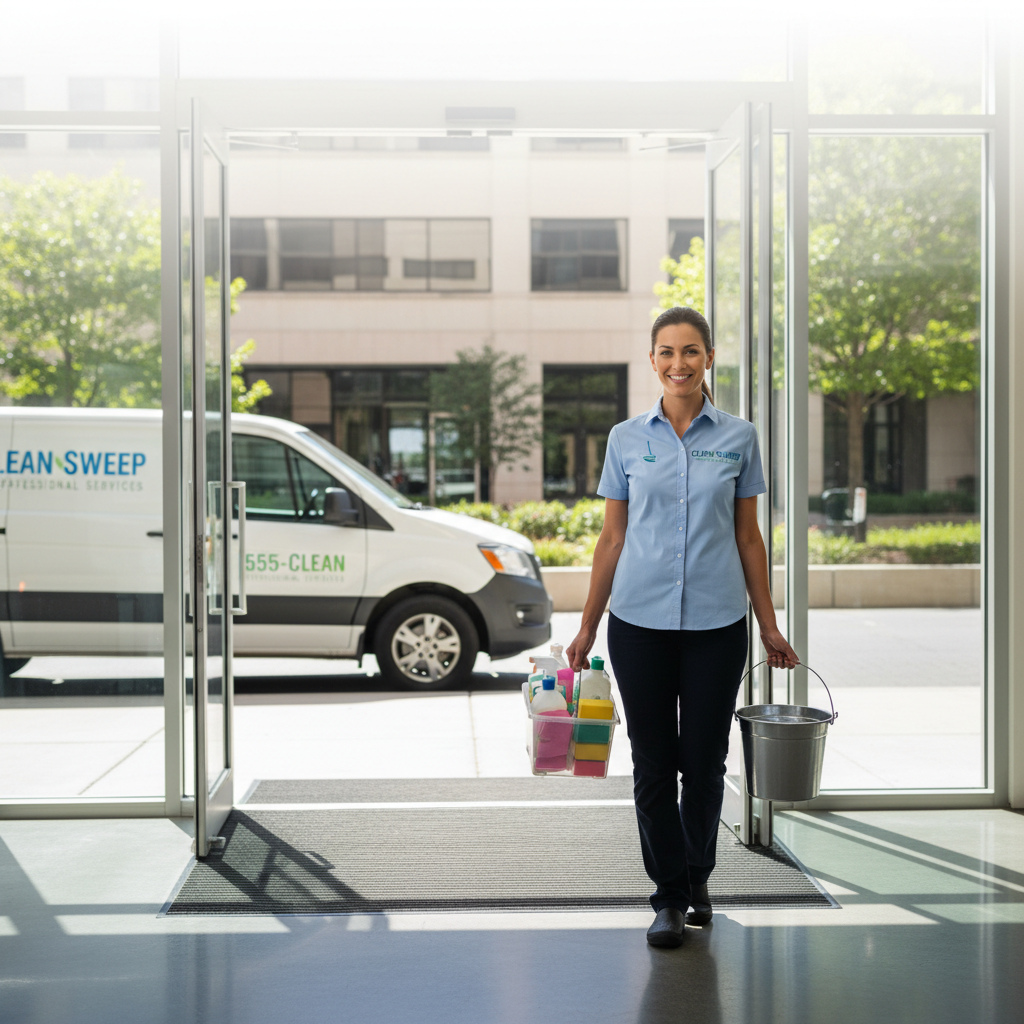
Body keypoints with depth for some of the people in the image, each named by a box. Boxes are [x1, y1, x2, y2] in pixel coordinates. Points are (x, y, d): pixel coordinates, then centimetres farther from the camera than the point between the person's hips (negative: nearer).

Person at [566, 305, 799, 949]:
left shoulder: (738, 438, 4)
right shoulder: (627, 439, 5)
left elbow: (748, 537, 7)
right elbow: (613, 538, 8)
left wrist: (770, 627, 6)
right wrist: (587, 627, 6)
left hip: (716, 621, 0)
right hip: (641, 618, 0)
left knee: (704, 759, 5)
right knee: (653, 762, 2)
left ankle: (698, 878, 28)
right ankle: (671, 897, 14)